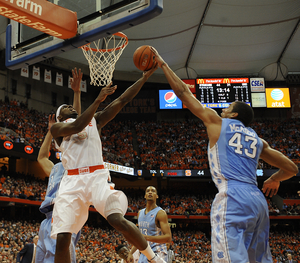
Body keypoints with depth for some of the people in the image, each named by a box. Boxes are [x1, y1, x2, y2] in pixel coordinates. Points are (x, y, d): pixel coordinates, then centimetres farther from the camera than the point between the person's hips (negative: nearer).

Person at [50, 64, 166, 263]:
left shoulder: (95, 120, 22)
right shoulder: (57, 128, 14)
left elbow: (122, 101, 15)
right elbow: (76, 127, -8)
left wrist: (144, 77, 7)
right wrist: (98, 100, -13)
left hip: (97, 176, 0)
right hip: (72, 181, 0)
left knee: (117, 219, -23)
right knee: (62, 238, -11)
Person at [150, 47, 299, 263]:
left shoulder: (216, 121, 14)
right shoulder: (258, 140, 25)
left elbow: (183, 92, 18)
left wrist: (163, 64, 28)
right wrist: (273, 180, 44)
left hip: (232, 196, -6)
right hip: (258, 200, 6)